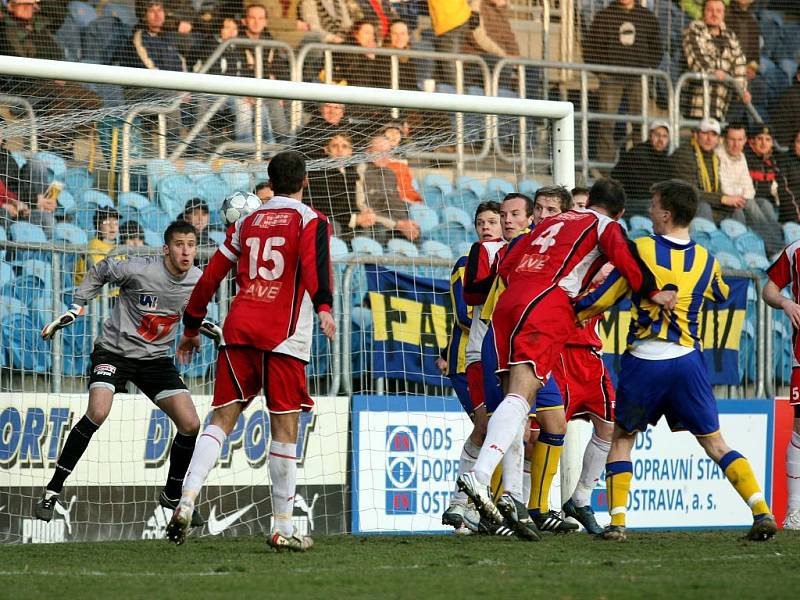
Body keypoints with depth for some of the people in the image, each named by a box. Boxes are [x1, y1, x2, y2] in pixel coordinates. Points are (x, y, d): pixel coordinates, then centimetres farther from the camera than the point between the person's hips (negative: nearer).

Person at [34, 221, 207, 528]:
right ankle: (52, 491, -17)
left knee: (190, 425, -8)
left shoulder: (197, 281, -7)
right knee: (97, 413, -28)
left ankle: (172, 495, 17)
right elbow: (99, 272, -2)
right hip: (114, 350, -5)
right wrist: (75, 307, -5)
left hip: (156, 358, 5)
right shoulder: (140, 270, -21)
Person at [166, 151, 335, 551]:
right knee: (284, 428, 0)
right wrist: (324, 307, -29)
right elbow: (314, 262, -15)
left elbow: (210, 277, 22)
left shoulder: (247, 222, 20)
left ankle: (186, 502, -18)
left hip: (238, 330, 4)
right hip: (283, 337, -4)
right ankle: (283, 528, 0)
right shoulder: (309, 220, 6)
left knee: (222, 419, 1)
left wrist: (191, 328, 31)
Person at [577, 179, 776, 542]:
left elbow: (602, 300, 1)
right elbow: (722, 294, 27)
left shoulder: (639, 250, -4)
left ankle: (617, 520, 4)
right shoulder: (706, 260, 5)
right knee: (715, 444, 8)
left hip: (643, 362, -2)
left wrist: (575, 313, 18)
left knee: (622, 438, 15)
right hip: (687, 361, 2)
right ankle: (762, 513, -6)